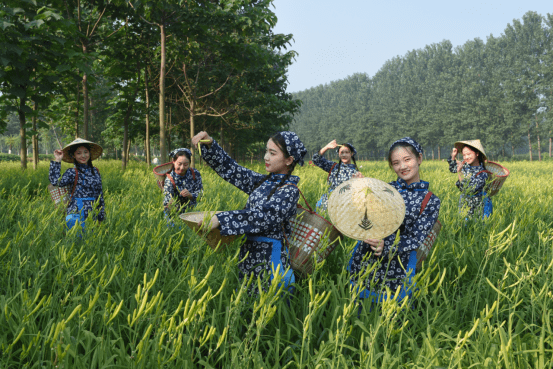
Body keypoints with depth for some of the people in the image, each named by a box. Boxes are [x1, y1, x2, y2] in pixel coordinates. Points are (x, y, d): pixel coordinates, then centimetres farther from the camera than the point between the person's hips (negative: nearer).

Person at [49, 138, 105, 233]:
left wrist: (101, 216, 17)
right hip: (76, 215, -5)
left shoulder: (95, 171, 11)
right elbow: (56, 182, -21)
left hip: (92, 214, 5)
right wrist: (57, 161, -16)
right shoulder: (72, 172, -3)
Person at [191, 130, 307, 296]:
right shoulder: (262, 182, 9)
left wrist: (220, 220, -32)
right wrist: (210, 145, -3)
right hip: (248, 254, 8)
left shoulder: (290, 190, -14)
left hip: (271, 257, -8)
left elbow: (264, 216, -26)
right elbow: (231, 169, 12)